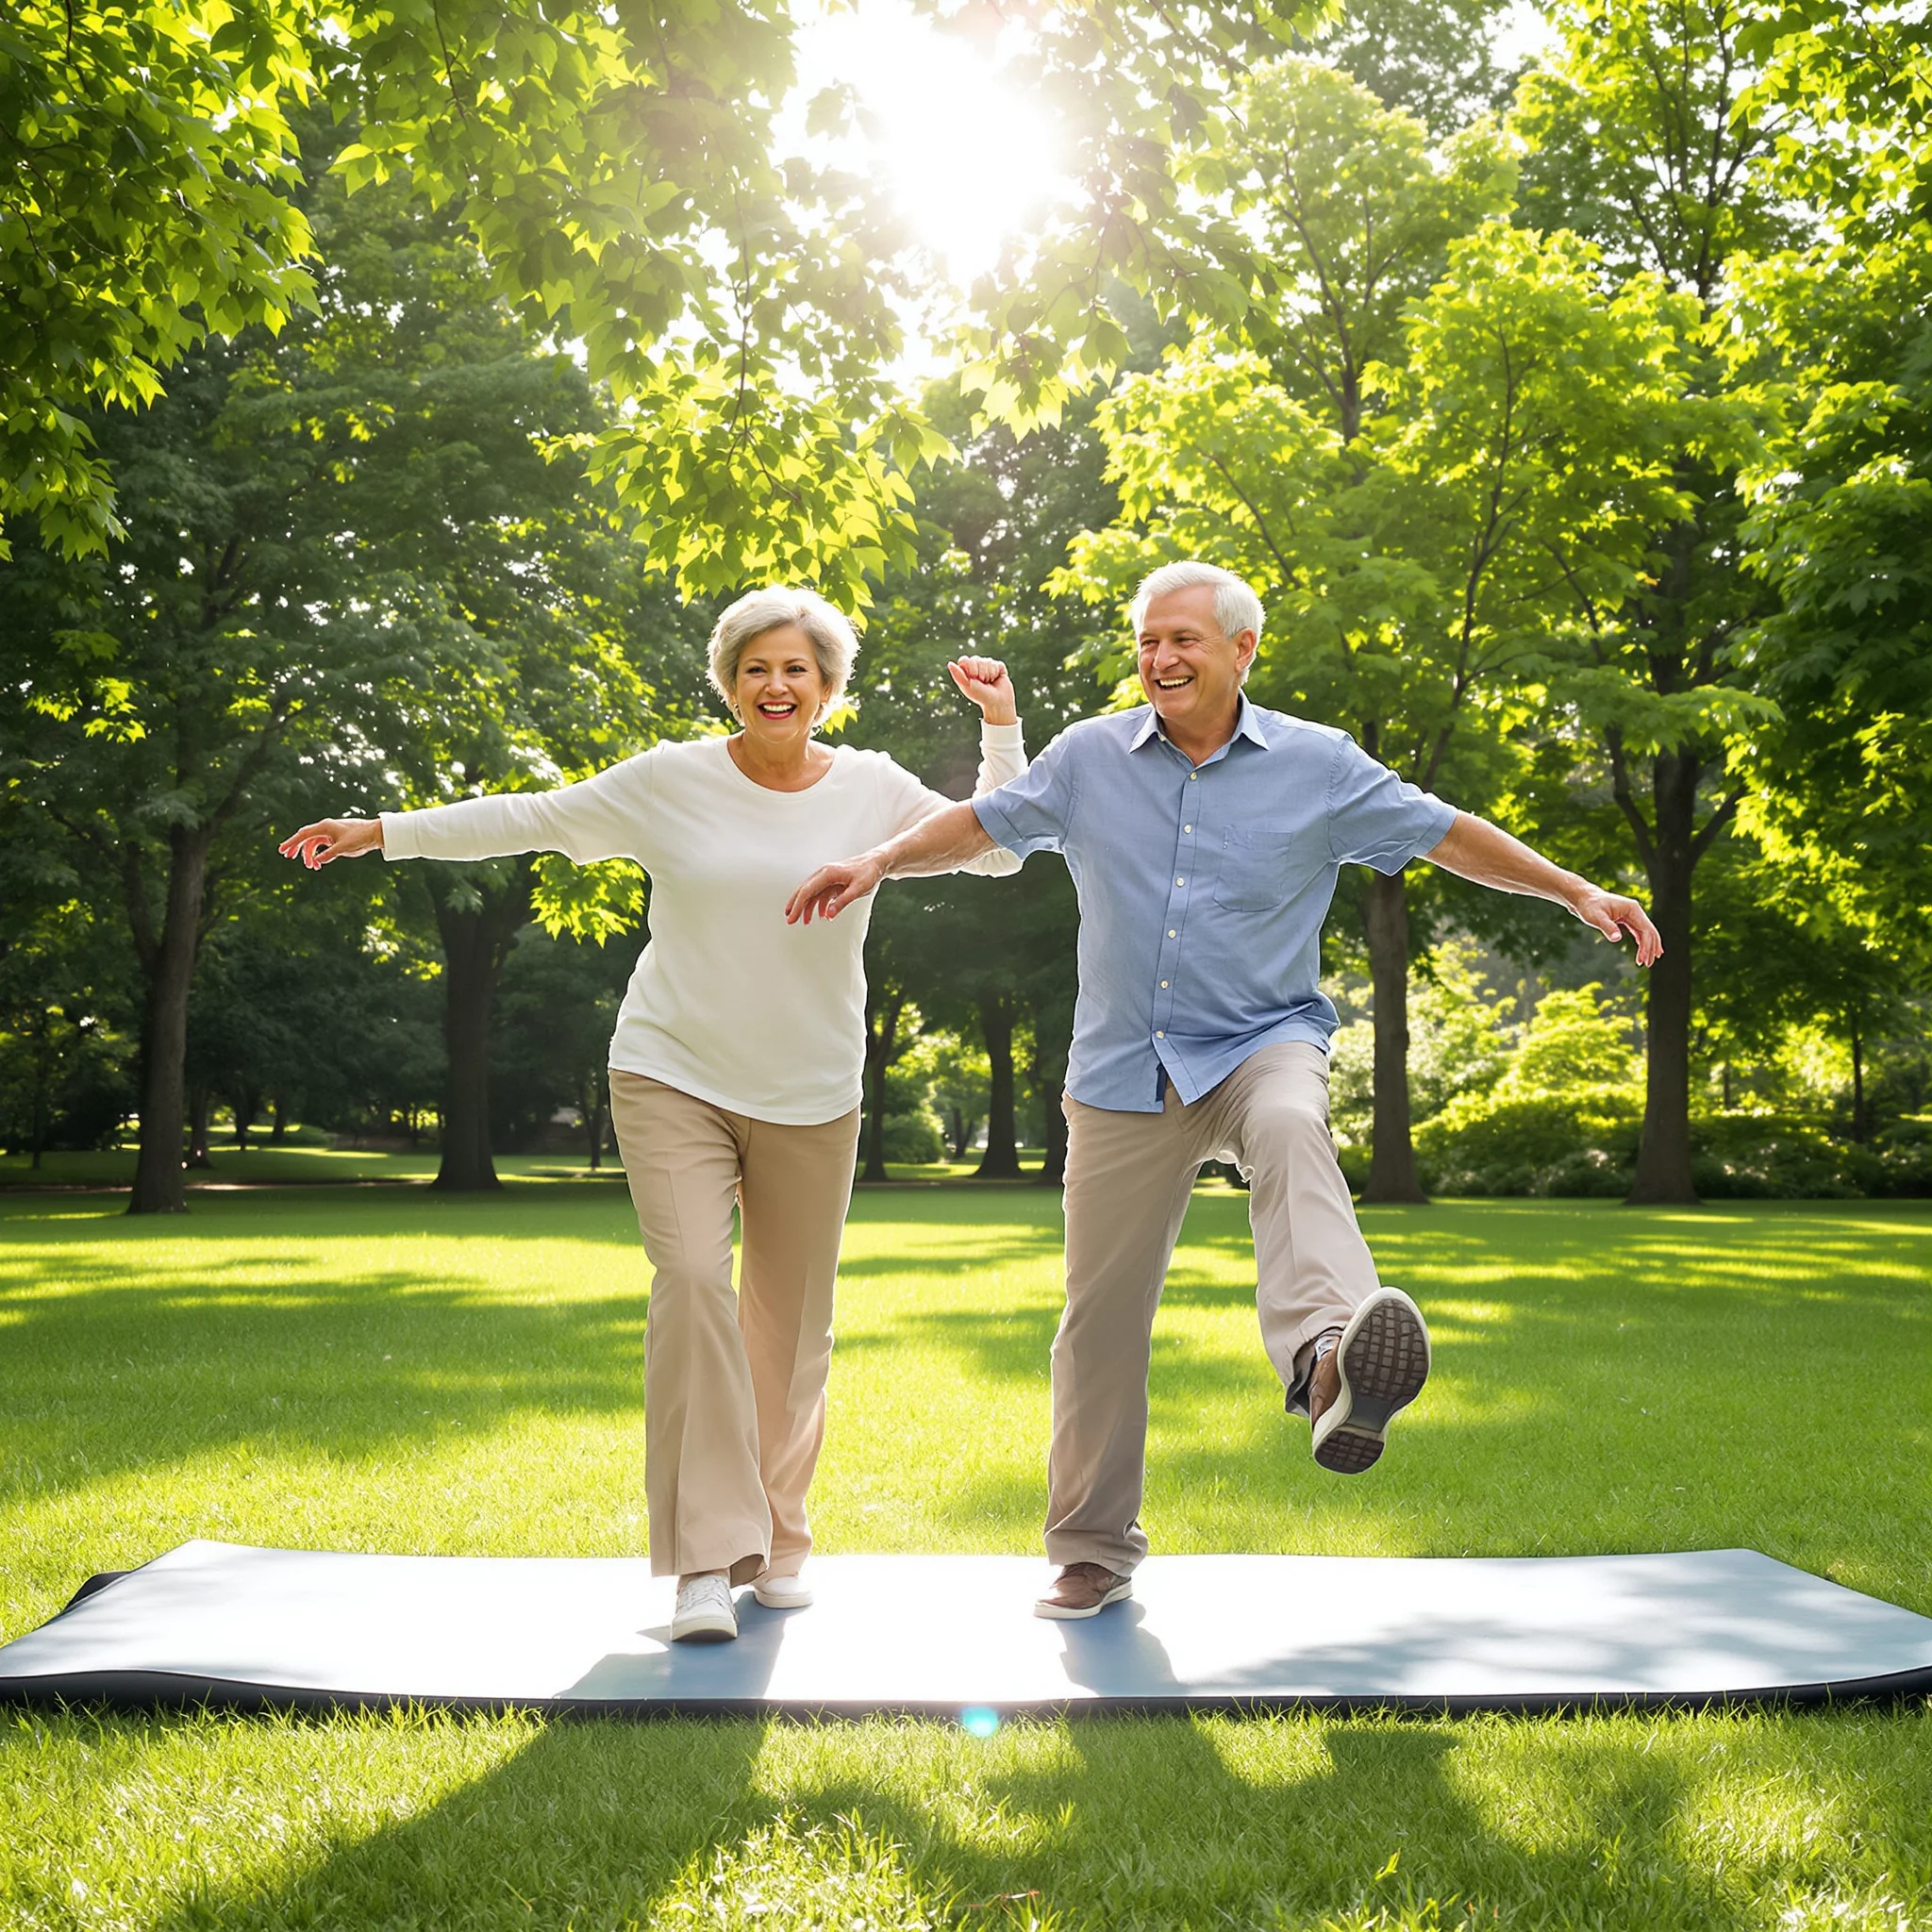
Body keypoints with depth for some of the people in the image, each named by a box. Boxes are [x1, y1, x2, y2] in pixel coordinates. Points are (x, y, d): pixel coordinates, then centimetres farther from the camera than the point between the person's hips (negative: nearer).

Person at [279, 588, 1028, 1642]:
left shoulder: (872, 789, 2)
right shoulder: (670, 781, -1)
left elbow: (997, 850, 9)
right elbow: (531, 818, 6)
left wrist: (1002, 729, -2)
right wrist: (384, 831, 7)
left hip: (811, 1099, 2)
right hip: (674, 1080, -2)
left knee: (789, 1320, 6)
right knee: (692, 1281, -19)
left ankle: (776, 1540, 24)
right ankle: (705, 1558, -15)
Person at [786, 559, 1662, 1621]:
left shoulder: (1319, 765, 2)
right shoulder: (1089, 756, 6)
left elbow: (1446, 834, 6)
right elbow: (980, 823, 17)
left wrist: (1577, 893, 0)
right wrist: (878, 862, 5)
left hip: (1260, 1043, -2)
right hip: (1123, 1074, 2)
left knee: (1292, 1134, -39)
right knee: (1101, 1316, 4)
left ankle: (1331, 1360, -65)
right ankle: (1092, 1553, 19)